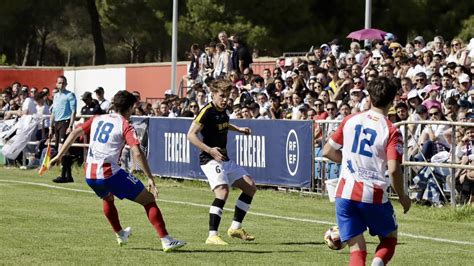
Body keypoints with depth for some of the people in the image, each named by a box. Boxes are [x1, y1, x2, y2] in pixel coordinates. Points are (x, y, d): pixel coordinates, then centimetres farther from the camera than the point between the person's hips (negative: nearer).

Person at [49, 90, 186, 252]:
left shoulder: (97, 119, 16)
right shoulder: (125, 125, -2)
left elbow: (75, 133, 12)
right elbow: (137, 153, -14)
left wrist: (59, 156, 16)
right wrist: (150, 179, -13)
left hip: (89, 175, 6)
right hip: (109, 173, -6)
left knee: (107, 198, 39)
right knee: (148, 200, 1)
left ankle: (120, 235, 50)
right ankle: (166, 241, -7)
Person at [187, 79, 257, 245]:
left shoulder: (222, 110, 10)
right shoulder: (207, 112, -16)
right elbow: (191, 135, -20)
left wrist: (239, 129, 23)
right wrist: (210, 150, -27)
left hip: (225, 160, 9)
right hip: (211, 160, -9)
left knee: (250, 187, 10)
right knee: (223, 191, -28)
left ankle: (235, 228, 17)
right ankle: (212, 236, -28)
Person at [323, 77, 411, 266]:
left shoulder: (350, 120, 5)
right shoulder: (391, 131, -7)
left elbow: (327, 151, 12)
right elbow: (393, 169, -16)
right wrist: (403, 197, 0)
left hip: (345, 193, 3)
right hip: (373, 195, -3)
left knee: (357, 250, 6)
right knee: (389, 238, 20)